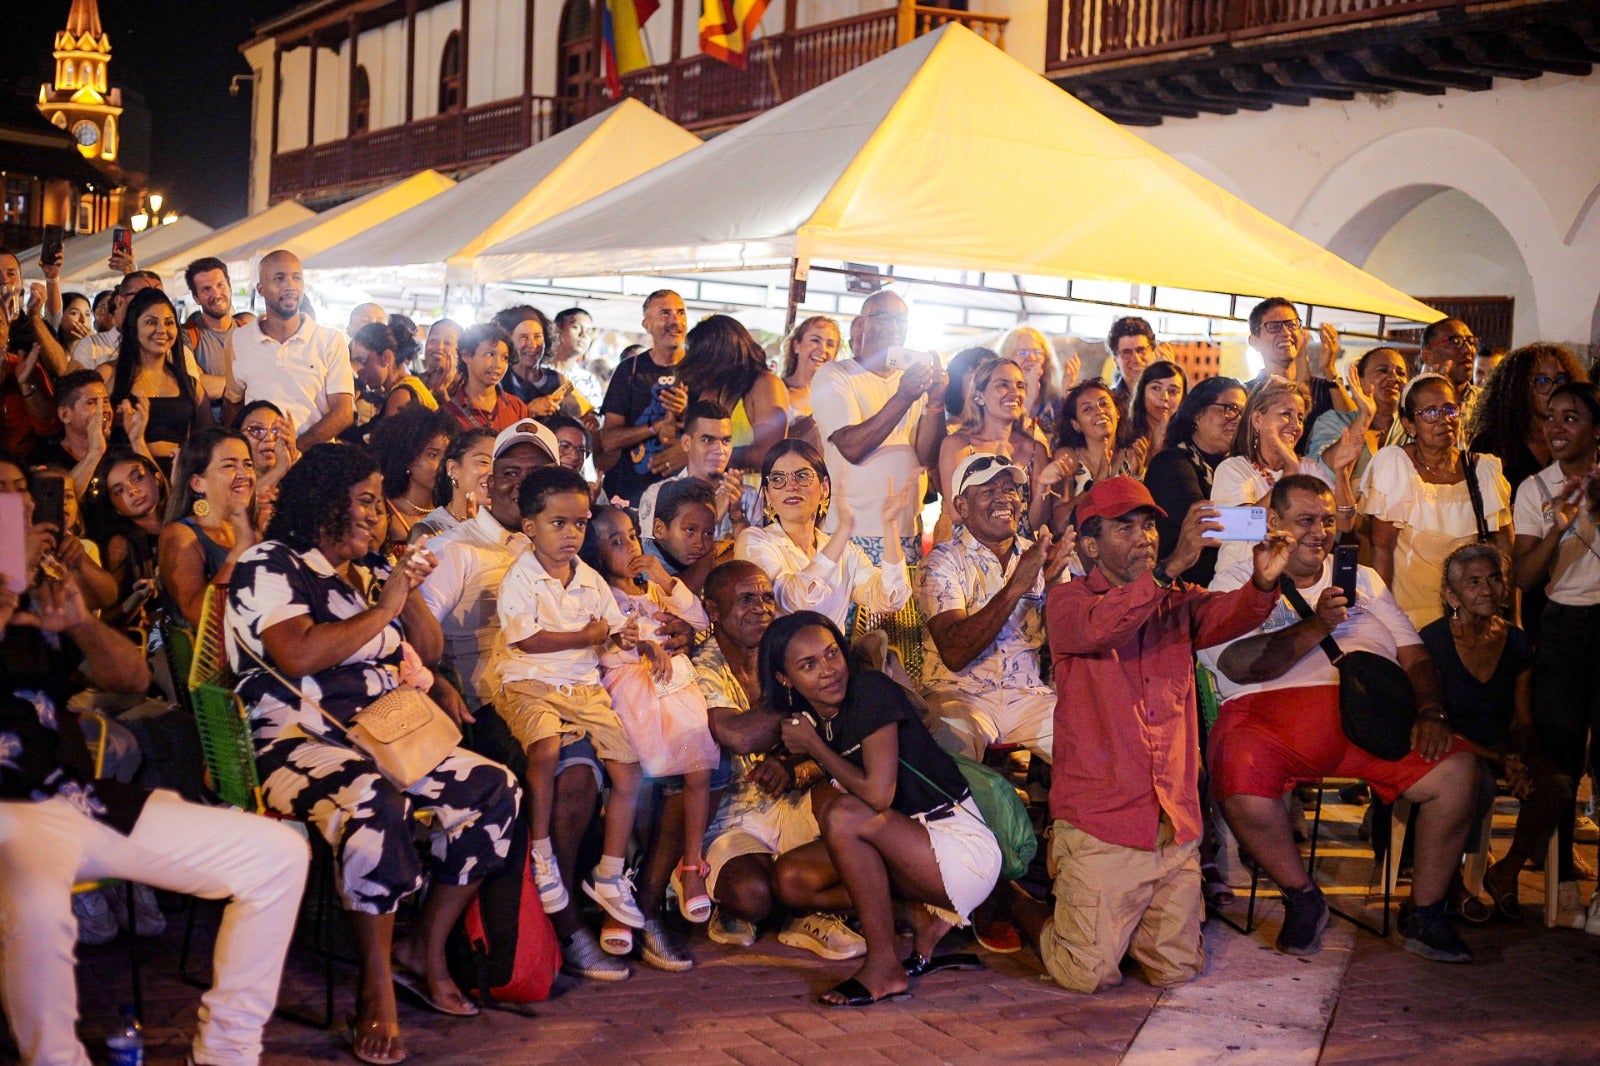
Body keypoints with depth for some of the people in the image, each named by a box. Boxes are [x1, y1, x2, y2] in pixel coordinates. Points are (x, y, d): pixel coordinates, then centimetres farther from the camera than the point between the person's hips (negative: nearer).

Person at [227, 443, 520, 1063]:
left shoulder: (366, 576, 21)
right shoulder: (269, 566, -2)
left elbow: (426, 651, 23)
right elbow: (297, 656, -19)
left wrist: (411, 593, 5)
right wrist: (383, 610, -11)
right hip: (297, 745, -8)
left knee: (495, 788, -10)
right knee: (374, 802, -38)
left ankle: (425, 951, 0)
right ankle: (376, 990, -26)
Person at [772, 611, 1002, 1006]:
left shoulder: (871, 690, -16)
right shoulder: (810, 718, 6)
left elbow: (878, 794, -24)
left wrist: (814, 747, -12)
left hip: (964, 851, -9)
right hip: (913, 847, 9)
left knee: (842, 815, -26)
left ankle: (884, 966, -16)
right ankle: (926, 915, 6)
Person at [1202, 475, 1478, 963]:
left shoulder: (1362, 578, 27)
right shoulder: (1235, 583, 13)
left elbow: (1414, 655, 17)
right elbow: (1240, 664, -6)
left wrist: (1431, 712, -1)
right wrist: (1316, 626, -8)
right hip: (1274, 711, -3)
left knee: (1457, 770, -21)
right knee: (1241, 780, -35)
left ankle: (1425, 914, -3)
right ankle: (1303, 899, -6)